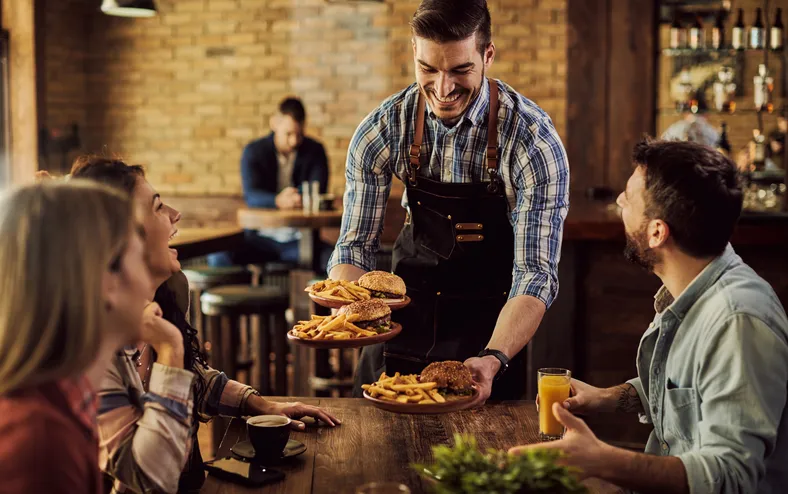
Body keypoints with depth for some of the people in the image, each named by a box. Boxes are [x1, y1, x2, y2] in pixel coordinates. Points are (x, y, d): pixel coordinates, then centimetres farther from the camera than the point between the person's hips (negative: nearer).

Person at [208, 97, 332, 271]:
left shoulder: (315, 151, 4)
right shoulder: (253, 151, 0)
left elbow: (318, 191, -9)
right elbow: (251, 195, -16)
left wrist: (297, 196, -31)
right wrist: (278, 201, -38)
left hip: (301, 239, 0)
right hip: (261, 237, 0)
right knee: (218, 257, -28)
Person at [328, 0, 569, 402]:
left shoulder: (534, 142, -23)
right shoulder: (382, 130, -15)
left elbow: (535, 273, -25)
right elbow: (356, 244, -9)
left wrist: (494, 359, -41)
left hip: (488, 327, -2)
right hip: (408, 310, 3)